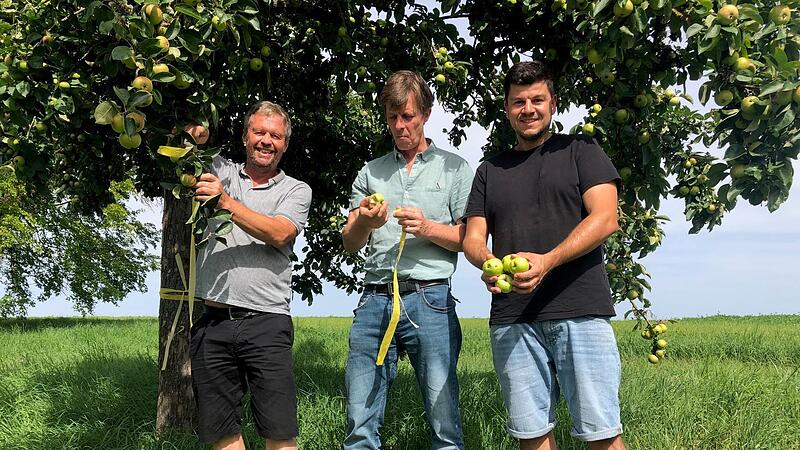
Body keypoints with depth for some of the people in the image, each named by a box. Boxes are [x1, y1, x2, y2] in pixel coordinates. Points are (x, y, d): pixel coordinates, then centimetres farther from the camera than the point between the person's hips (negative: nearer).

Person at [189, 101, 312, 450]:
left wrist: (226, 202, -17)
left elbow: (279, 234, -9)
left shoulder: (296, 190, 9)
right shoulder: (219, 172, 14)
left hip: (266, 324, -2)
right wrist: (191, 139, -7)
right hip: (212, 321, 2)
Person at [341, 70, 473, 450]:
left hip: (430, 300, -2)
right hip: (374, 301, 2)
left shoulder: (454, 168, 12)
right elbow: (350, 244, 13)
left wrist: (427, 228, -11)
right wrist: (364, 222, -10)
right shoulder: (370, 173, 18)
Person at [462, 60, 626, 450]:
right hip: (511, 317, 3)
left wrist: (547, 261, -17)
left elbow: (605, 219, -2)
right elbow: (473, 238, 14)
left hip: (581, 311, -3)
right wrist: (487, 262, -11)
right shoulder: (490, 170, 21)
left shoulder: (580, 151, 11)